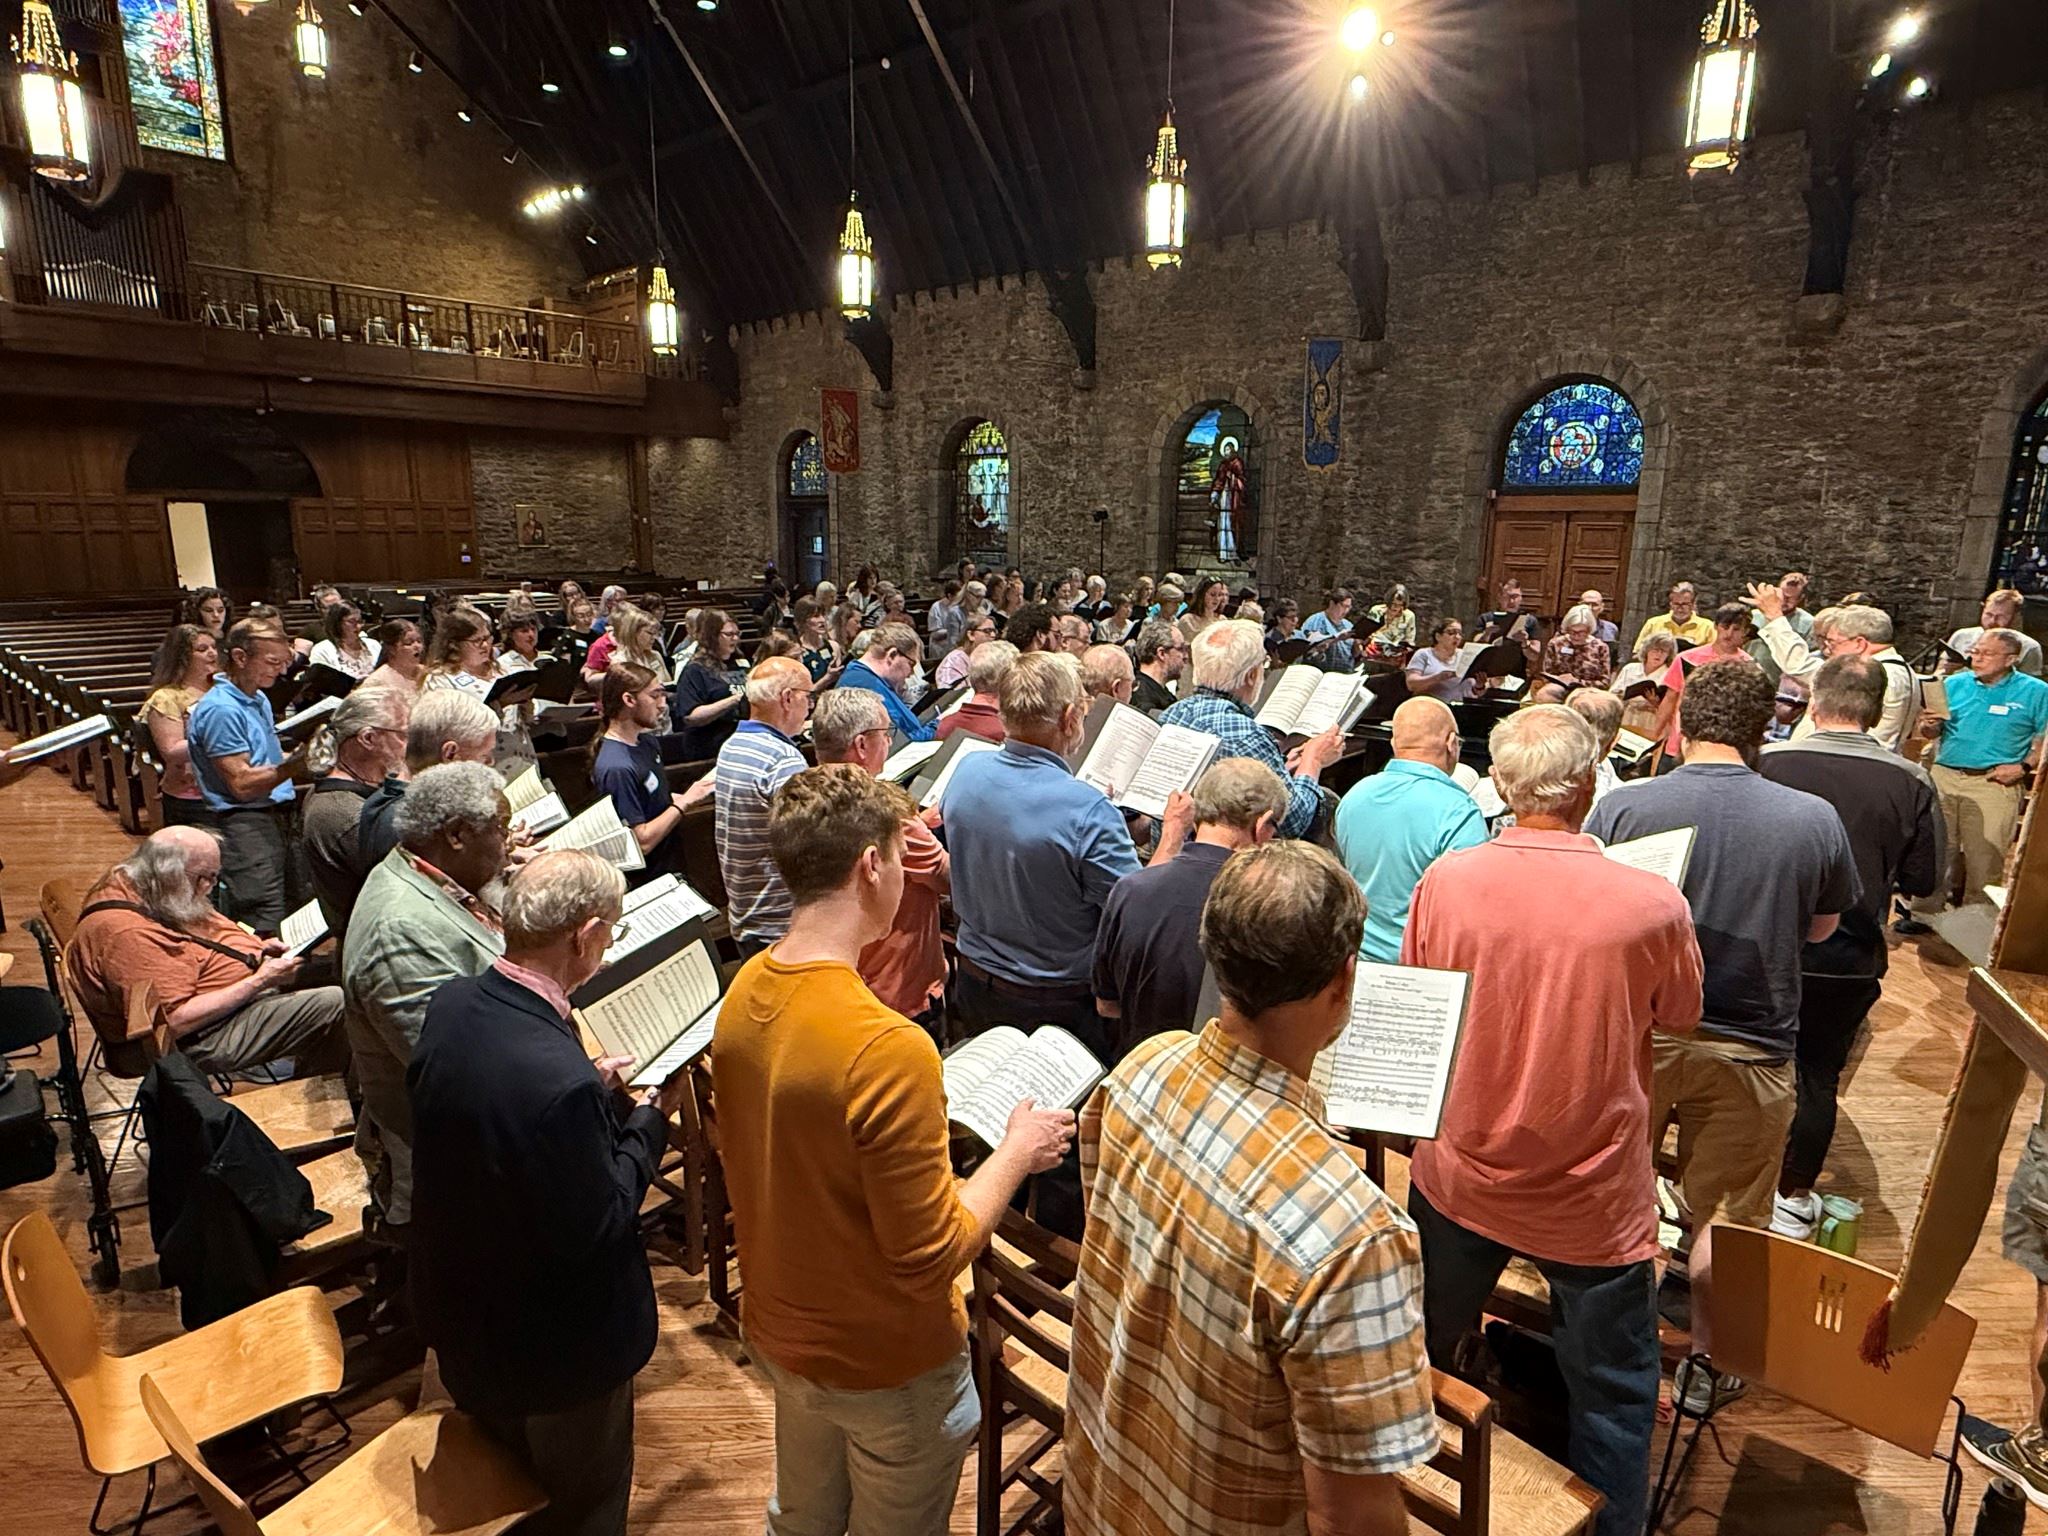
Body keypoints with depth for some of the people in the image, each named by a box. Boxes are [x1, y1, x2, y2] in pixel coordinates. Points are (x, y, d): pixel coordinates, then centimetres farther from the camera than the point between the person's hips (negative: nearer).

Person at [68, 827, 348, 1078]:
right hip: (206, 1036, -11)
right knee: (334, 1004, -19)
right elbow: (177, 1021, -30)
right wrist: (260, 980, -25)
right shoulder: (127, 933, -29)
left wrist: (256, 951, 5)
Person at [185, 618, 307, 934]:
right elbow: (242, 784, -19)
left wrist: (302, 751, 9)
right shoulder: (220, 709, -14)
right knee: (264, 934, -10)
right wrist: (297, 761, -27)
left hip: (275, 818, 10)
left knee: (290, 918, 13)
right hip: (244, 826, -9)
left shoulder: (259, 700, 16)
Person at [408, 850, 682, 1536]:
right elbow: (597, 1229, -27)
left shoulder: (452, 1003, -14)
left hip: (459, 1309, 8)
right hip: (555, 1350, -8)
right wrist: (650, 1120, -16)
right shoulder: (561, 1082, -40)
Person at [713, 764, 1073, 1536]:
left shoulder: (743, 993, -11)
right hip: (885, 1364, -6)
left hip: (778, 1328, 6)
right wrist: (1017, 1152, -14)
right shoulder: (889, 1049, -35)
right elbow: (931, 1257, -27)